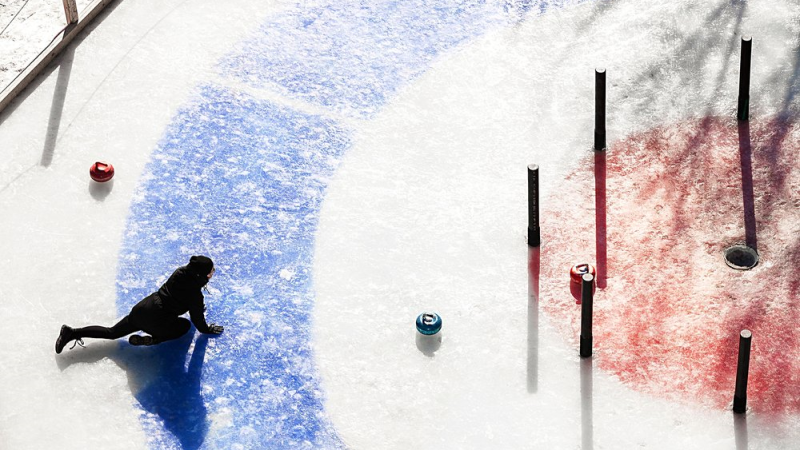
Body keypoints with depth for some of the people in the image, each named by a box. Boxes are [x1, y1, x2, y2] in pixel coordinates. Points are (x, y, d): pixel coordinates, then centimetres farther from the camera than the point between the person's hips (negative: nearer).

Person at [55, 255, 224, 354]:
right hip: (155, 320, -7)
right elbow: (197, 319, -3)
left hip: (141, 307, 7)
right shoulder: (195, 294, -16)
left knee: (111, 332, 19)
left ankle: (72, 332, 9)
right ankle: (152, 339, -5)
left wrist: (197, 308, 40)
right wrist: (207, 330, 17)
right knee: (185, 325, 17)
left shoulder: (181, 272, 6)